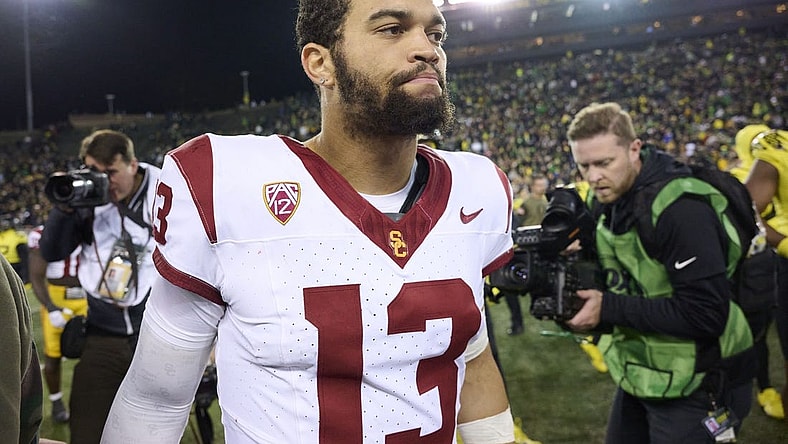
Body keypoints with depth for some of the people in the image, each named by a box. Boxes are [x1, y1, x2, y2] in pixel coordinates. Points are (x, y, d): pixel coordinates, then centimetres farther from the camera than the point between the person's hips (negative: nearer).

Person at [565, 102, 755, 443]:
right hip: (639, 376, 8)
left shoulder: (680, 208, -25)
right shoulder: (609, 200, 3)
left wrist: (609, 309, -25)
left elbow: (706, 314, -28)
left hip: (695, 386, -8)